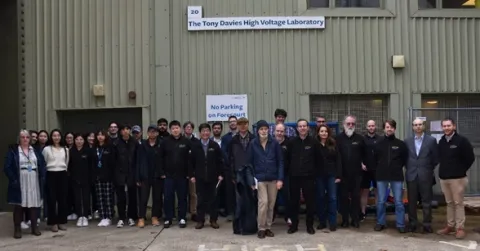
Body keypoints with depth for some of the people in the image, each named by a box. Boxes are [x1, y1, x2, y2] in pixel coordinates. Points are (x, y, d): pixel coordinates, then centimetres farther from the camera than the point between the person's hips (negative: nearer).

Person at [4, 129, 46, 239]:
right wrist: (13, 179, -14)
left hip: (34, 182, 3)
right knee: (18, 205, 2)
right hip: (19, 183, -3)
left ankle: (34, 227, 16)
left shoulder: (35, 151, 10)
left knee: (34, 204, 6)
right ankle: (17, 229, 10)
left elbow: (42, 165, 12)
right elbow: (7, 167, -6)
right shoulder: (13, 150, -1)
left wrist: (42, 178, 1)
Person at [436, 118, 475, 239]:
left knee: (458, 203, -2)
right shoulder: (441, 141, 9)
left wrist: (461, 170, -3)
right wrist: (443, 170, 10)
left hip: (457, 178, -5)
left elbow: (470, 158, -6)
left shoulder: (462, 140, -7)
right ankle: (450, 226, 19)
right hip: (443, 177, 5)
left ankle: (460, 228, 3)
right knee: (449, 203, 12)